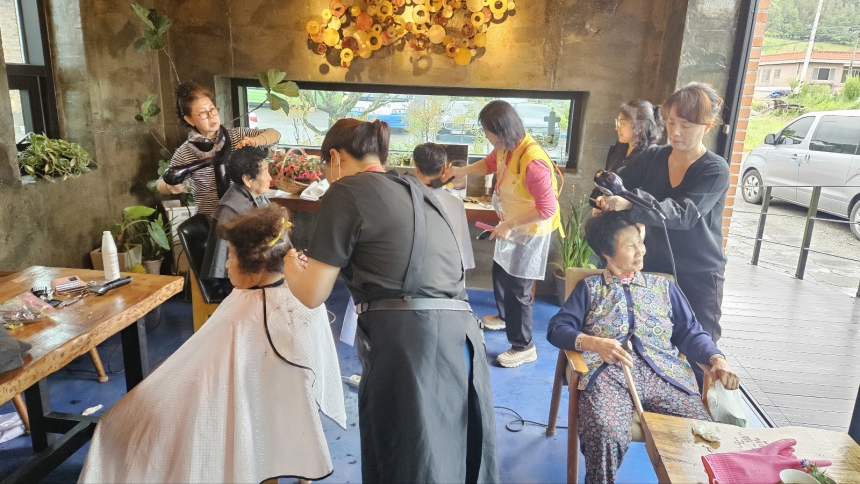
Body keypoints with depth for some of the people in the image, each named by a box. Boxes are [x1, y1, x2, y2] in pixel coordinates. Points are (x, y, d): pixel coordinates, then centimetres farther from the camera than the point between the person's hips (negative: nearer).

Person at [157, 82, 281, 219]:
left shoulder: (236, 135, -3)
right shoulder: (185, 153, -7)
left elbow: (275, 134, -1)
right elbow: (161, 184, 5)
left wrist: (255, 140, -19)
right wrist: (171, 186, -17)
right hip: (211, 221, -2)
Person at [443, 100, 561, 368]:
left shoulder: (533, 161, -35)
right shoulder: (505, 147, -8)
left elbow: (547, 208, -30)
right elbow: (490, 163, 15)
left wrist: (510, 225, -25)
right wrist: (461, 171, 1)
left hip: (530, 230, -9)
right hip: (511, 225, 9)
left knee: (518, 287, 0)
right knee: (500, 273, 24)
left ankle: (524, 347, 18)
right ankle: (504, 317, 51)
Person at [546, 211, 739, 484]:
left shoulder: (663, 286, 22)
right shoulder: (590, 287, 14)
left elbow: (689, 332, 14)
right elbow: (557, 328, 3)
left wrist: (716, 358, -7)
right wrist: (594, 343, -16)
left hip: (663, 374, 3)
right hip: (608, 374, -2)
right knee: (606, 435, -31)